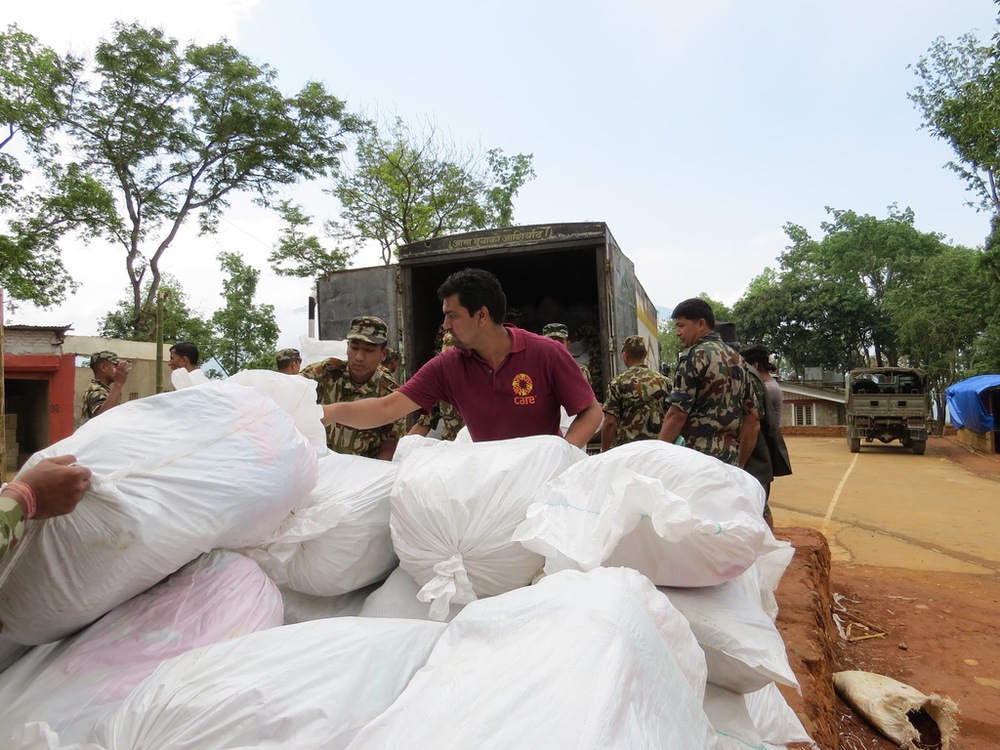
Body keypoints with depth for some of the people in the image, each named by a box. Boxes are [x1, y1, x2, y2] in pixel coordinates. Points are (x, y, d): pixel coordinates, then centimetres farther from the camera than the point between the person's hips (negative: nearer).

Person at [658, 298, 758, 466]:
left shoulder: (694, 356, -8)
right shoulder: (737, 359, 15)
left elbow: (677, 415, -16)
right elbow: (752, 424, 17)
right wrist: (738, 464, 22)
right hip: (728, 461, 8)